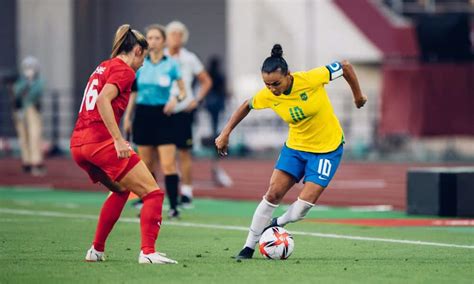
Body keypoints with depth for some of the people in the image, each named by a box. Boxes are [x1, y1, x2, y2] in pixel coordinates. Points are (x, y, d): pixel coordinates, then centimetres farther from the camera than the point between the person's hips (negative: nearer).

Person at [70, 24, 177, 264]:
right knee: (153, 193, -6)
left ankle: (96, 250, 27)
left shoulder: (103, 67, 22)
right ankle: (148, 252, -22)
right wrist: (119, 140, -24)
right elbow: (103, 100, -20)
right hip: (101, 142, -9)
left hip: (78, 143, 9)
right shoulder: (124, 70, -4)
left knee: (121, 190, 30)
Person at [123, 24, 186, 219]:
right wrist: (127, 117, 11)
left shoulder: (171, 65, -2)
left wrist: (177, 98, -18)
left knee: (168, 164, -10)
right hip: (143, 114, 3)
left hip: (163, 115, -3)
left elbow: (183, 91, 3)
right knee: (146, 164, 7)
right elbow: (133, 93, 14)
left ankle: (173, 206, -10)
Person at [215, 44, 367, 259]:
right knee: (273, 194, -7)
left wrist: (358, 95, -2)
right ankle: (249, 247, 5)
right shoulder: (267, 96, -16)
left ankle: (276, 224, 20)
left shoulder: (311, 79, -28)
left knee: (305, 203, -12)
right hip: (295, 146, 3)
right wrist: (226, 133, 4)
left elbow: (345, 67, -14)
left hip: (327, 148, -3)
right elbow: (247, 106, 6)